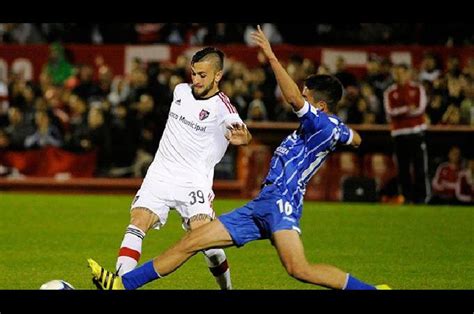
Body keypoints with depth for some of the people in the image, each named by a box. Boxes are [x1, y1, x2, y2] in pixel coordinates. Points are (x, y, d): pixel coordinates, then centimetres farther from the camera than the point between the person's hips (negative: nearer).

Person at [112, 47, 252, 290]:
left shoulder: (221, 106, -11)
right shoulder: (181, 91, 8)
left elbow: (243, 134, -32)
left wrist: (242, 137, -54)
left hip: (193, 182, -5)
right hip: (159, 176, 5)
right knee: (136, 227, -16)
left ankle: (226, 287, 5)